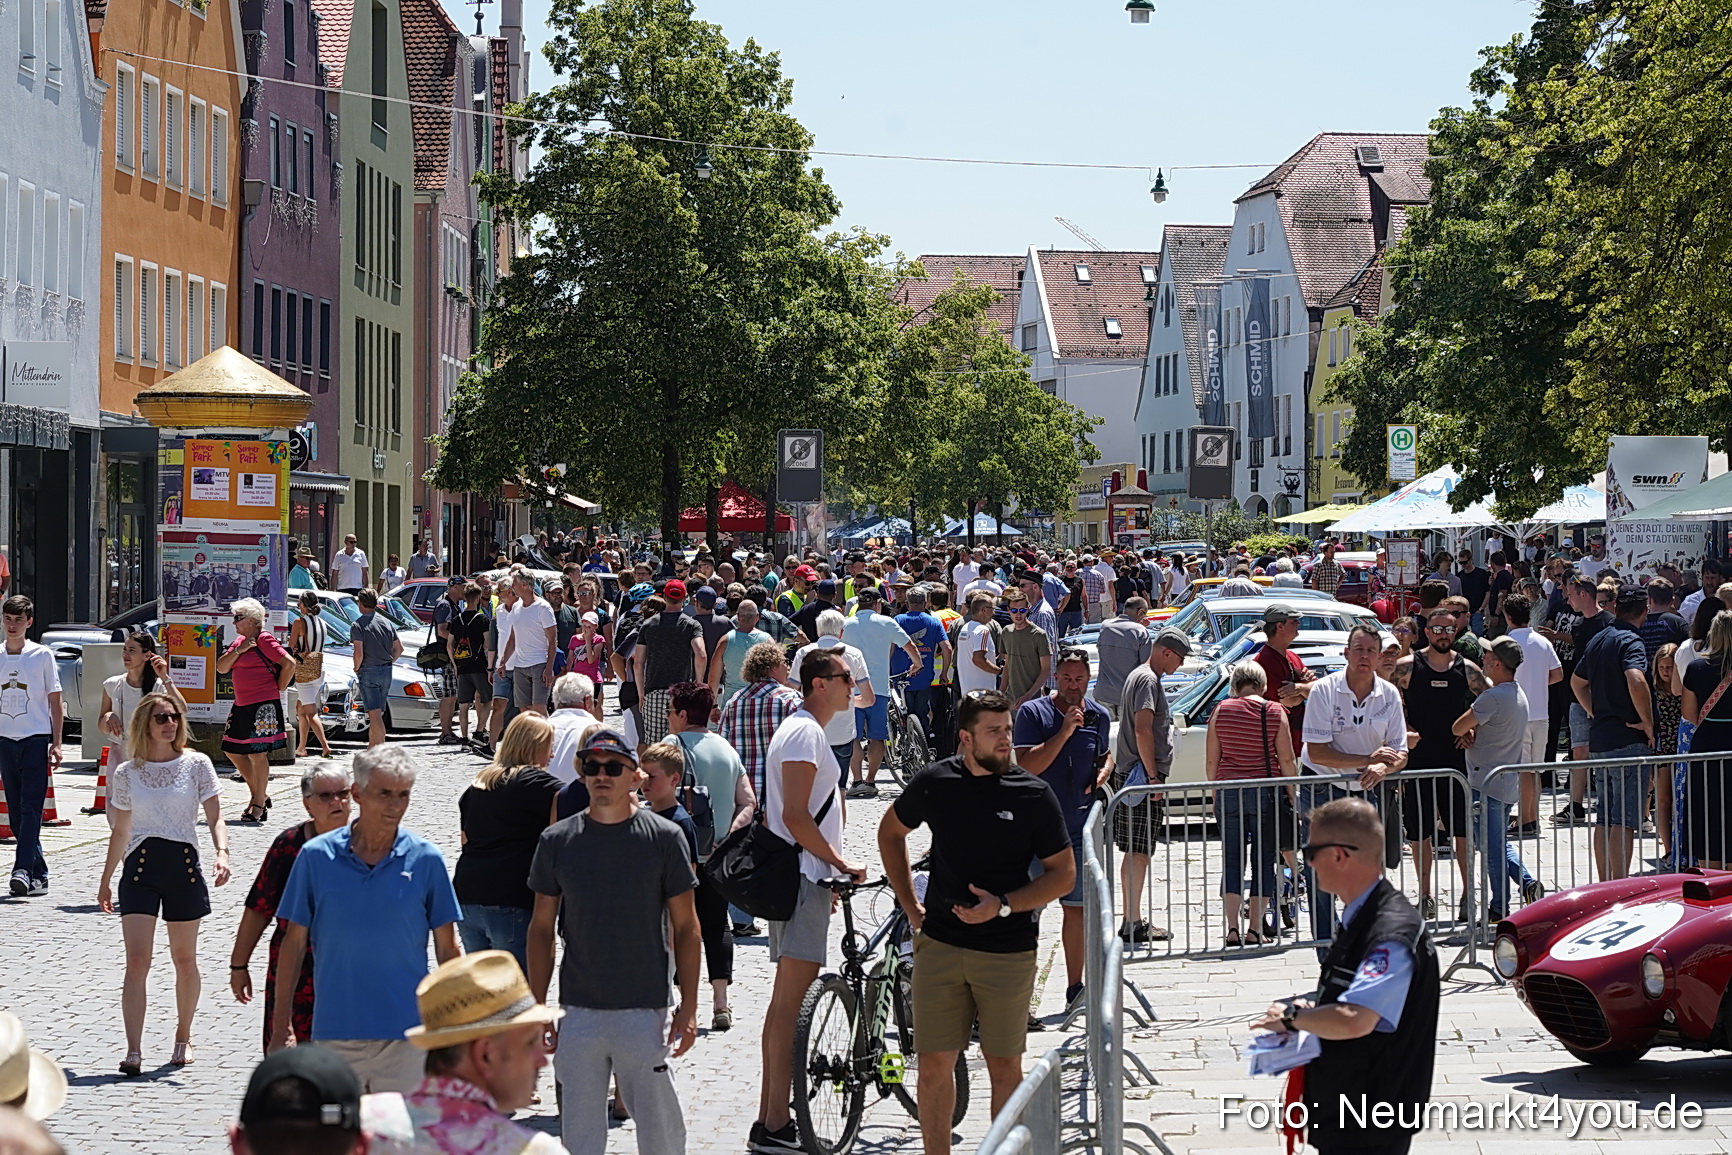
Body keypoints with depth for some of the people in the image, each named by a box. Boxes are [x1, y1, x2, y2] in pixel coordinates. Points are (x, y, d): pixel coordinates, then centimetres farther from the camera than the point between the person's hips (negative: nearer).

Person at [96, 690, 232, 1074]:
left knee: (184, 959, 10)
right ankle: (133, 1050, -15)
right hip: (140, 868, 0)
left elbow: (215, 817, -3)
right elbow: (120, 831, 15)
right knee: (137, 961, -11)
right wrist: (105, 880, 19)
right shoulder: (126, 773, 6)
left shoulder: (196, 765, 2)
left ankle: (183, 1037, 28)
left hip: (183, 865, 0)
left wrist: (222, 852, -22)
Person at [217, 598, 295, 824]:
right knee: (233, 750, 13)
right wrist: (238, 650, -6)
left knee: (257, 753, -6)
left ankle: (259, 806, 1)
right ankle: (258, 795, 24)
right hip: (242, 704, 10)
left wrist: (280, 687, -7)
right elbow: (221, 668, 8)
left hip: (263, 705, -10)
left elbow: (289, 663, -17)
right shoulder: (240, 640, 16)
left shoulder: (264, 639, -10)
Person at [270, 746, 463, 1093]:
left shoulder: (426, 860, 0)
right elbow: (294, 943, 5)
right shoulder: (316, 856, 0)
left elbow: (448, 949, 6)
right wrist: (280, 1028, 3)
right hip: (334, 1034, 1)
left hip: (404, 1033, -1)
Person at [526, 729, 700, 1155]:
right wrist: (536, 1008, 4)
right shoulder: (557, 840, 4)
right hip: (577, 1011, 2)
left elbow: (685, 927, 2)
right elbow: (541, 928, 9)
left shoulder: (664, 838, -1)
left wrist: (689, 1006, -3)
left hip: (645, 1010, -2)